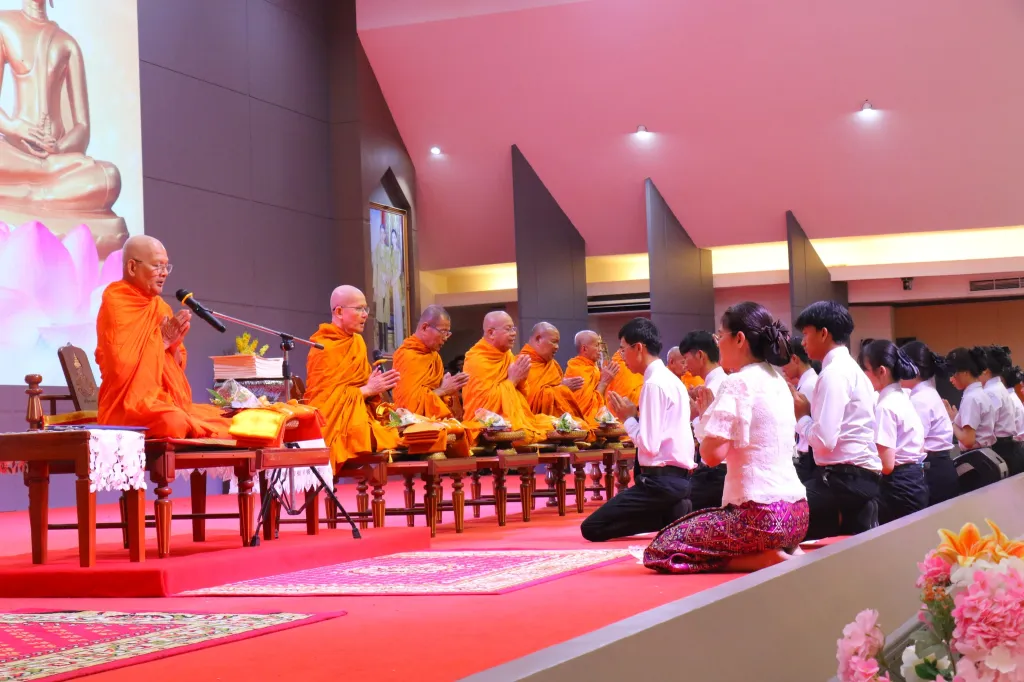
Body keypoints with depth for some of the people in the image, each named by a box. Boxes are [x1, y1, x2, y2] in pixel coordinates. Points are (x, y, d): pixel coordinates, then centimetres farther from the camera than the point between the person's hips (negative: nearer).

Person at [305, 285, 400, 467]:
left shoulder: (357, 342, 14)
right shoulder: (324, 348, -9)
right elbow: (324, 394, -14)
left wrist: (377, 386, -6)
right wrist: (368, 390, -14)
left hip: (359, 416, 8)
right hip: (333, 423, -8)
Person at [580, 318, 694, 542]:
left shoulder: (654, 383, -16)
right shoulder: (671, 380, 14)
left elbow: (649, 444, -21)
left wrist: (628, 418, -7)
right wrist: (635, 415, 9)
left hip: (661, 479, -10)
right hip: (677, 476, 10)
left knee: (591, 528, -9)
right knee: (593, 526, 18)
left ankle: (669, 516, -8)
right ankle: (672, 512, 5)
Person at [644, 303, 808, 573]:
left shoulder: (737, 383, -12)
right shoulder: (778, 382, 14)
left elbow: (712, 454, -17)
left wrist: (706, 414, 0)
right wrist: (712, 413, 16)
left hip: (761, 513, -9)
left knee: (659, 550, -1)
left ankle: (768, 558, -9)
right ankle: (785, 550, 9)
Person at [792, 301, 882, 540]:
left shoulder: (834, 373, -13)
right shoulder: (850, 368, 18)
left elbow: (824, 440, -20)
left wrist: (802, 415, -3)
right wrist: (809, 409, 10)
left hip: (844, 478, -10)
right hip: (862, 476, 10)